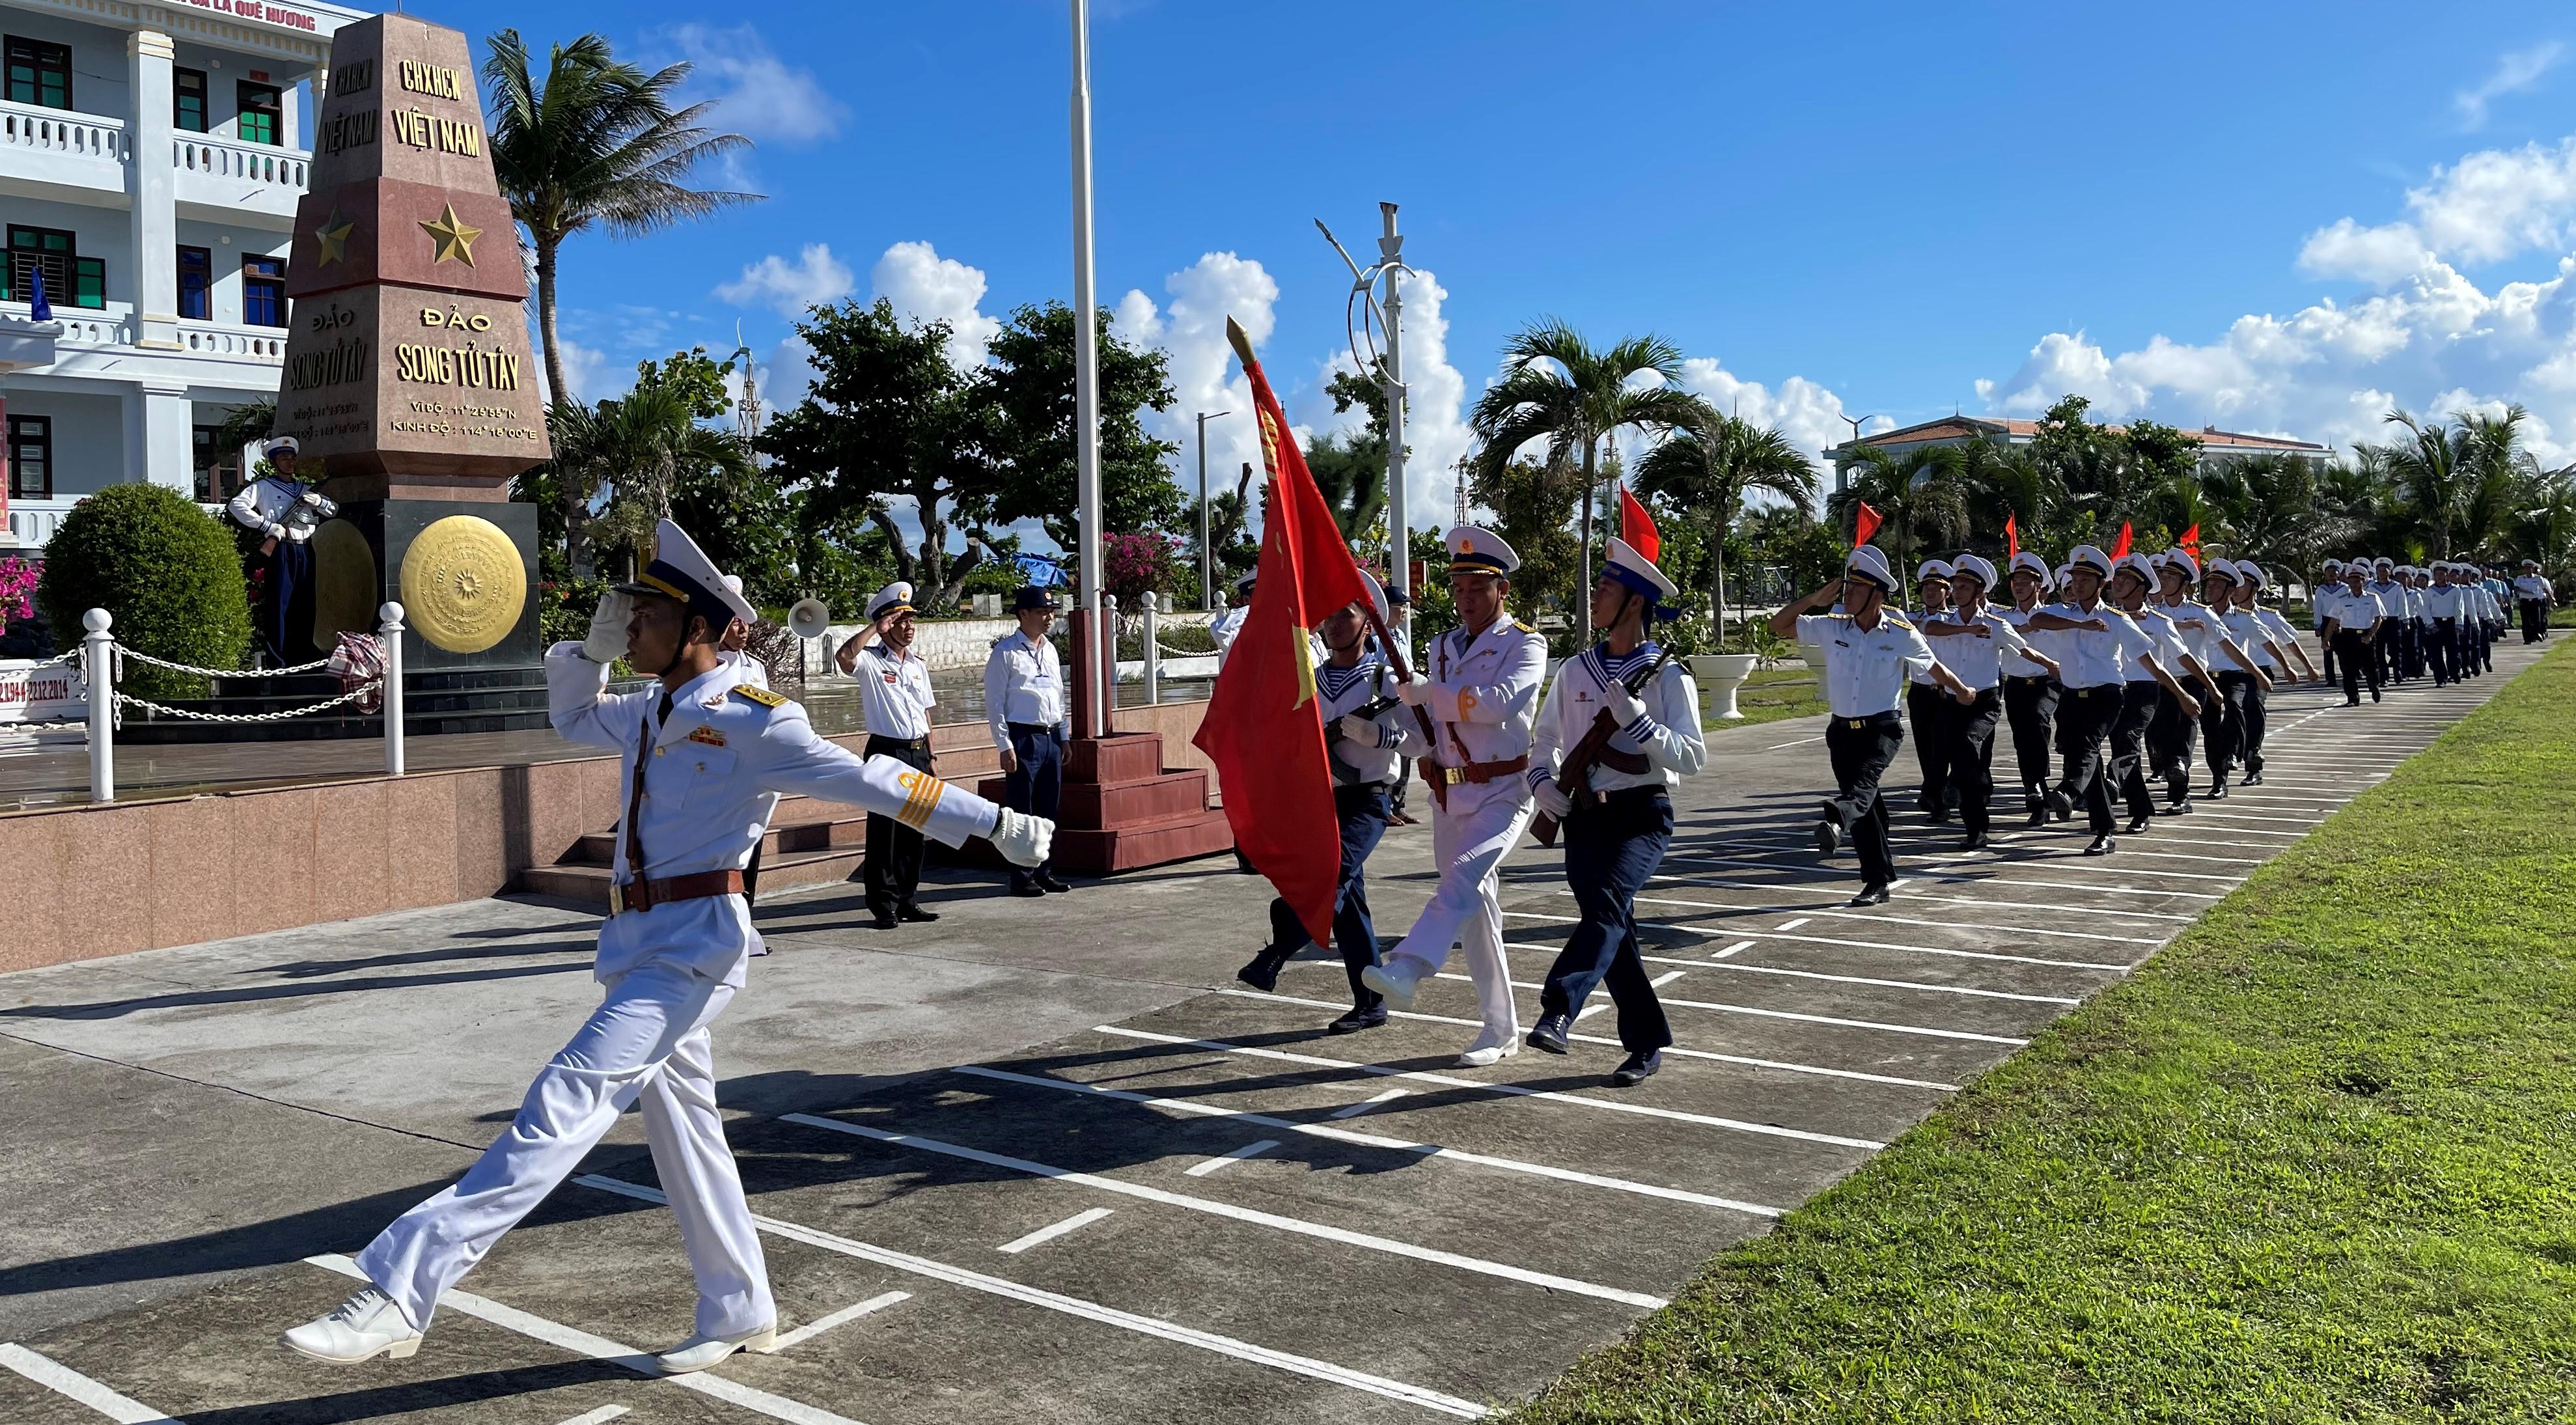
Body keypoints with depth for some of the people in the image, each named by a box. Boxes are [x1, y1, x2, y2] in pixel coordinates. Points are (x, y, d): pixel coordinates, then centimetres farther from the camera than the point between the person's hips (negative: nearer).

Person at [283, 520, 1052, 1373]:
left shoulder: (750, 721, -11)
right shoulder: (646, 714, 13)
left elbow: (872, 782, -10)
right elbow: (569, 715, 33)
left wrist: (995, 824, -11)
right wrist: (596, 646, 14)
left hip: (697, 944, -9)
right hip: (641, 944, 9)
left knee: (568, 1099, -19)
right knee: (681, 1126, 15)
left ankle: (400, 1294, -21)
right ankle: (740, 1316, 29)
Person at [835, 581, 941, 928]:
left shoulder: (917, 665, 16)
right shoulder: (871, 659, -5)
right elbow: (845, 657, -29)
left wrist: (930, 758, 16)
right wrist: (876, 627, -18)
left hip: (918, 753, 6)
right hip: (886, 752, -6)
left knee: (914, 831, 10)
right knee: (884, 831, -4)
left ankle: (907, 900, 19)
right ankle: (884, 905, 3)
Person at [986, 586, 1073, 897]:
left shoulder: (1050, 650, 14)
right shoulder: (1005, 652, -7)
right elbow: (994, 702, -8)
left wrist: (1064, 736, 16)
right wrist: (1005, 746, -13)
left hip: (1052, 737, 7)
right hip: (1023, 738, -7)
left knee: (1049, 810, 11)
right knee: (1021, 812, -2)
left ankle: (1044, 872, 20)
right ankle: (1022, 878, 6)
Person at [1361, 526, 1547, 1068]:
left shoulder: (1525, 643, -4)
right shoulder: (1441, 648, 15)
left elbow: (1501, 700, -23)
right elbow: (1425, 736, 15)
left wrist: (1430, 692, -19)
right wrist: (1384, 723, -5)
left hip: (1503, 791, -6)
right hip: (1448, 795, 6)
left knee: (1463, 878, -29)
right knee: (1477, 911, 8)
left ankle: (1405, 970, -46)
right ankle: (1500, 1028, 15)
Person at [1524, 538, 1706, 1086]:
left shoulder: (1667, 675, -3)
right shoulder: (1575, 670, 10)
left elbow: (1692, 756, -11)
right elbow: (1545, 741, 18)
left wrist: (1635, 719, -22)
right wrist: (1543, 782, -2)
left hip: (1642, 815, -4)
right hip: (1585, 816, 4)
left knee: (1606, 902, -27)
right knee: (1612, 925, 2)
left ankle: (1557, 1011, -38)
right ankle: (1647, 1045, 13)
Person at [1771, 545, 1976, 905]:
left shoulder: (1902, 635, -5)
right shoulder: (1831, 627, 1)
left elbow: (1935, 668, 13)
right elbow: (1778, 627, 5)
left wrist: (1962, 691, 28)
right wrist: (1815, 599, -5)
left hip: (1882, 729, -3)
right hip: (1842, 729, 3)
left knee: (1863, 781, -31)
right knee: (1865, 806, 5)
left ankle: (1835, 820, -60)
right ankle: (1880, 882, 12)